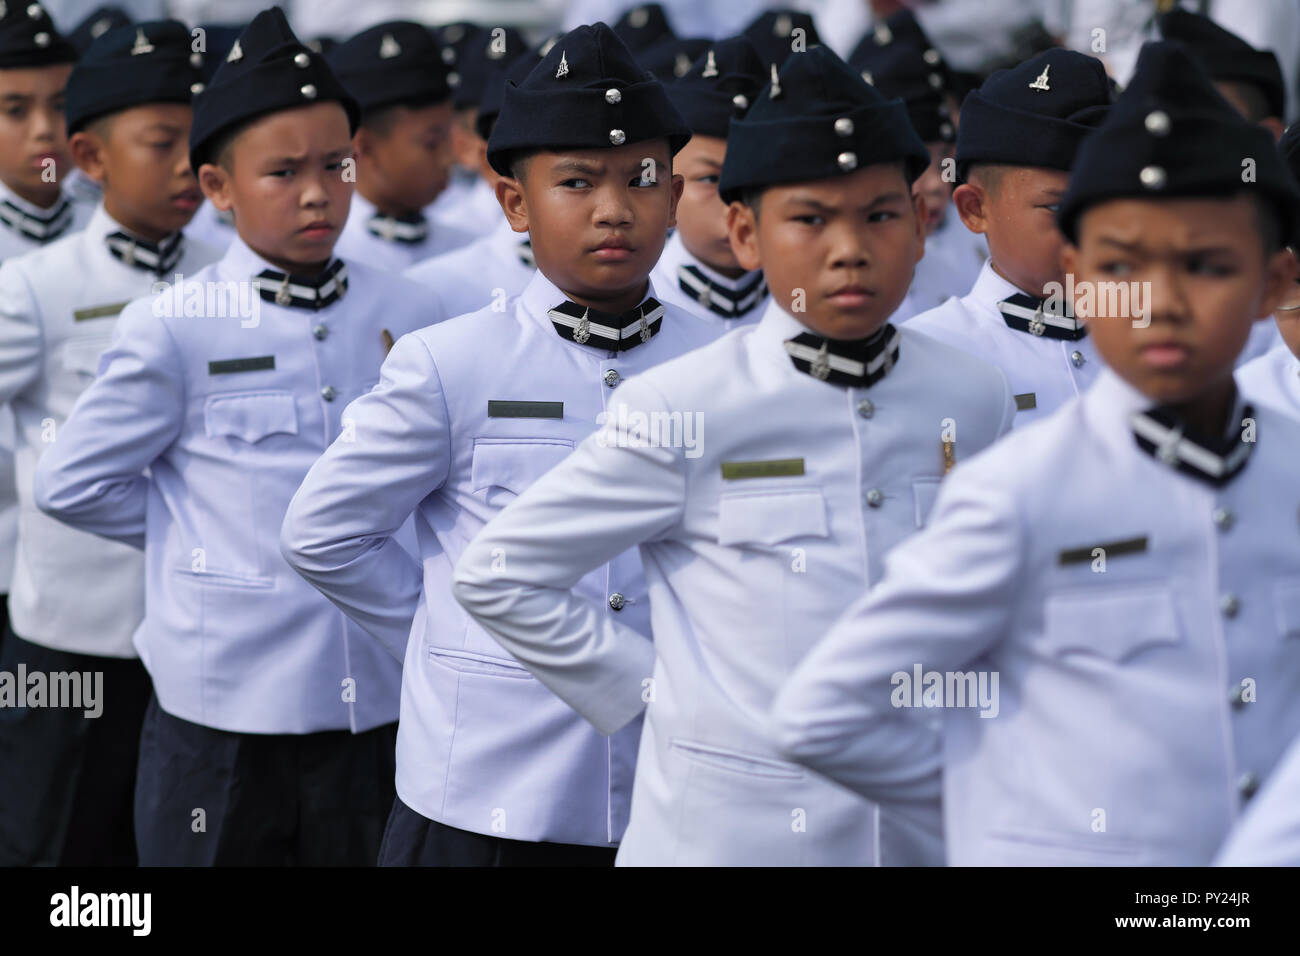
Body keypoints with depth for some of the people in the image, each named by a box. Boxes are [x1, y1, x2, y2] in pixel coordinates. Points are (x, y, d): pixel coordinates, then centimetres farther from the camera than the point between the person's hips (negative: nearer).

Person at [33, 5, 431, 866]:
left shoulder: (400, 317, 4)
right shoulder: (175, 330, -7)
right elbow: (73, 484, -1)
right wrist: (197, 531, 0)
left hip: (377, 696, 3)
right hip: (228, 705, -3)